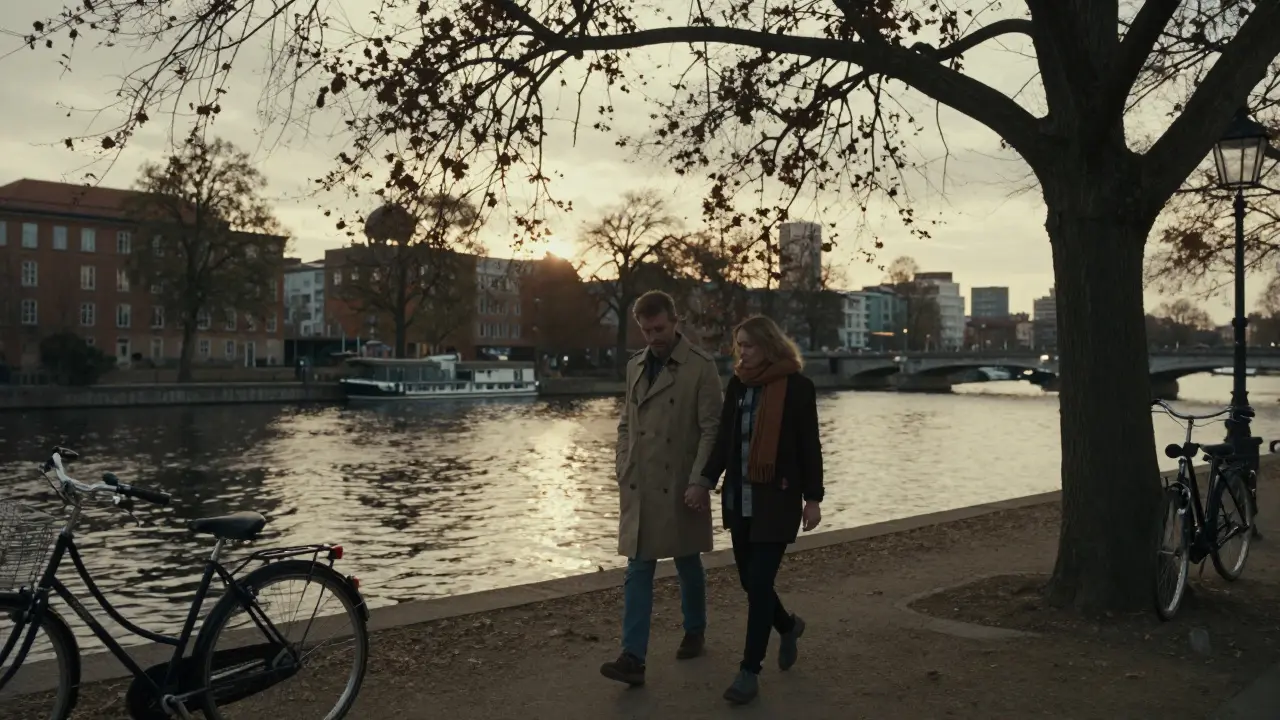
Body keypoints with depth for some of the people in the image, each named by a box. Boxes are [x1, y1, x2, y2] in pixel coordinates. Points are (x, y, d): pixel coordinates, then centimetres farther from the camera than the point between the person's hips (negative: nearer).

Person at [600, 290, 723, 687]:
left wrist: (698, 483, -15)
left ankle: (695, 633, 35)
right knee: (638, 571, 0)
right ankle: (633, 658, 0)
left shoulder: (701, 366, -7)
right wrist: (623, 473, 7)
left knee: (688, 565, 13)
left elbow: (711, 429, -9)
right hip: (639, 487, 4)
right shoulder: (636, 365, 10)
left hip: (680, 487, -4)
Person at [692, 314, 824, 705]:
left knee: (759, 582, -5)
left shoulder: (797, 386, -8)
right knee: (749, 579, 12)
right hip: (739, 497, 6)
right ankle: (788, 626, 42)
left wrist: (813, 498, -7)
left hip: (777, 498, -5)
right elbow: (724, 437, 7)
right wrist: (706, 481, -3)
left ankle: (749, 671, 7)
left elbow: (809, 445, -6)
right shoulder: (737, 384, 7)